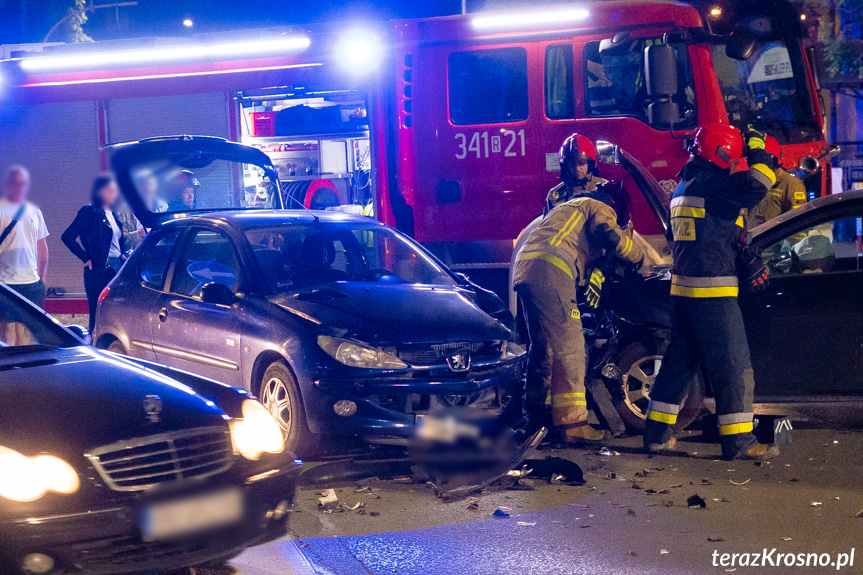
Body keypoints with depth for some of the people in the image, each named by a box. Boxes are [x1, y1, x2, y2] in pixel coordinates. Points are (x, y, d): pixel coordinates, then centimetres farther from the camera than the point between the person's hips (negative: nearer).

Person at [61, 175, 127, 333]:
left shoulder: (113, 215, 16)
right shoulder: (89, 212, -5)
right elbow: (67, 236, -11)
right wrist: (86, 258, -11)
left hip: (117, 268, 7)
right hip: (98, 270, -7)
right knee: (98, 314, -4)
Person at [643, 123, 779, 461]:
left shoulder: (684, 187, 19)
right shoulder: (711, 183, -12)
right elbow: (756, 186, -26)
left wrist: (746, 264, 17)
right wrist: (757, 149, -9)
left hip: (683, 288, 10)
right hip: (712, 291, -10)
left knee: (681, 360, 15)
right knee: (733, 365, -3)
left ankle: (657, 433, 18)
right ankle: (738, 441, 0)